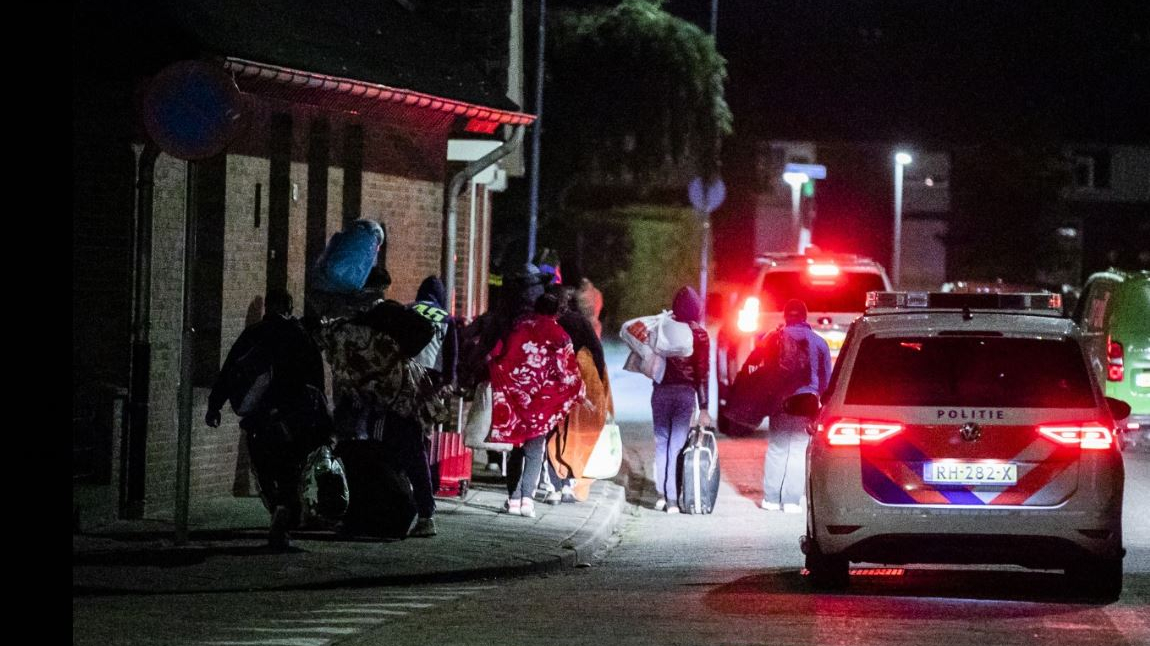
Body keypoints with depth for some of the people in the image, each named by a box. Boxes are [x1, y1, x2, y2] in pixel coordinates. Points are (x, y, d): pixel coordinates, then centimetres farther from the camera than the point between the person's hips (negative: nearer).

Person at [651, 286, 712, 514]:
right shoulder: (699, 334, -3)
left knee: (661, 442, 11)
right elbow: (702, 372, -4)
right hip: (686, 392, -1)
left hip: (661, 390, 1)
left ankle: (661, 494, 9)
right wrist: (703, 408, -3)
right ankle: (672, 499, -2)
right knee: (677, 444, 2)